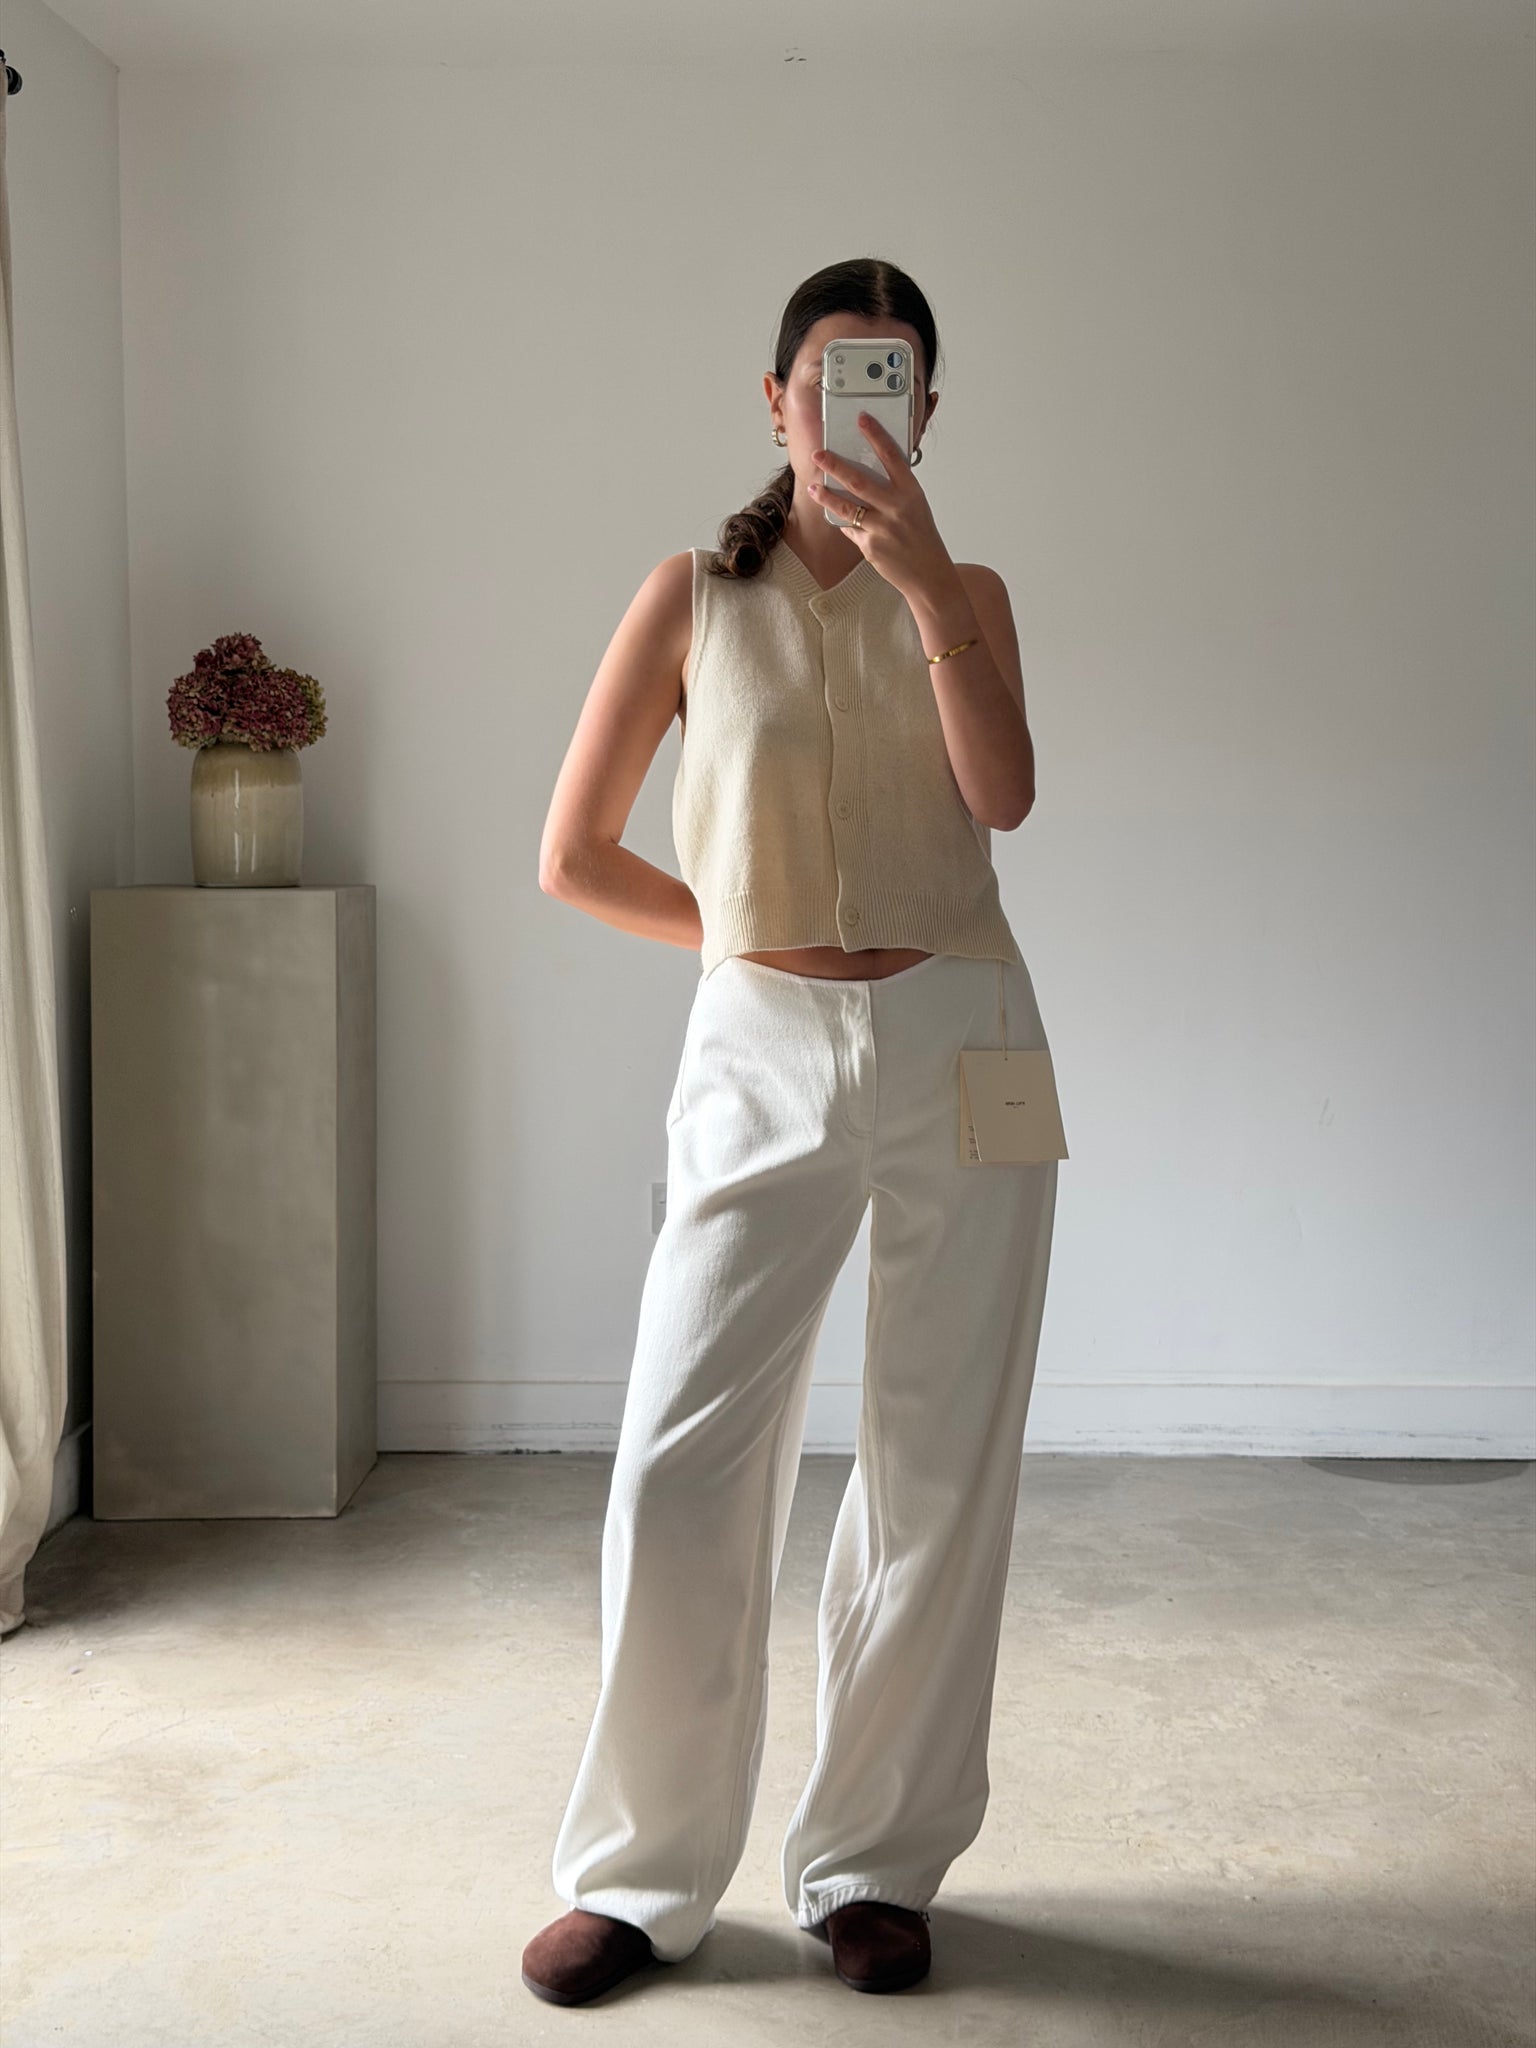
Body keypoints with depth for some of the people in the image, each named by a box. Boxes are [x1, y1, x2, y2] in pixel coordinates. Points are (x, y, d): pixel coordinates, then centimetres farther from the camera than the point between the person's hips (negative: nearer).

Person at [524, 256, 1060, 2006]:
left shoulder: (966, 594, 10)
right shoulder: (697, 596, 6)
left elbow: (1005, 795, -10)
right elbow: (571, 858, 6)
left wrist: (919, 575, -16)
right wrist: (758, 934, 8)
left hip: (960, 1042, 2)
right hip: (764, 1055, -1)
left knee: (940, 1472, 5)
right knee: (679, 1465, -5)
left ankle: (874, 1863, 22)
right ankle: (643, 1876, 14)